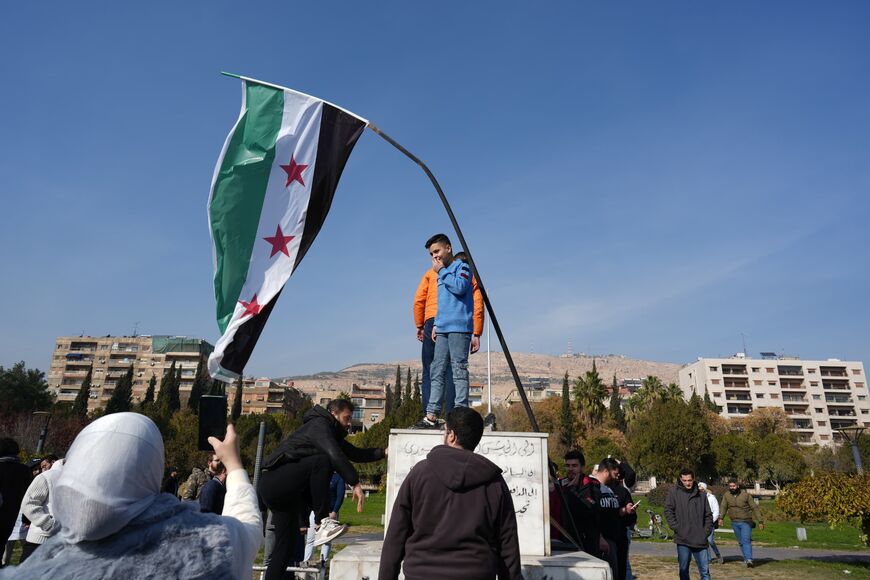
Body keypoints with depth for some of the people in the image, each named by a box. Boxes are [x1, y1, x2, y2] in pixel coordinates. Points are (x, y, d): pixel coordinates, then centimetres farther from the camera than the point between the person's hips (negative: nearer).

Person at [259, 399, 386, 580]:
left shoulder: (330, 433, 20)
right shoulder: (319, 425, -11)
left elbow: (355, 454, 23)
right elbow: (336, 456, -25)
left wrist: (383, 452, 14)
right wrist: (355, 483, -25)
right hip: (274, 482, -10)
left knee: (286, 545, 9)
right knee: (322, 461, -29)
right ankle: (322, 524, -28)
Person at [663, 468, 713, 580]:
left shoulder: (701, 495, 6)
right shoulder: (675, 492, -1)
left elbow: (708, 515, 12)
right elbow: (668, 510, -2)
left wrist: (707, 531, 2)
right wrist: (676, 527, -9)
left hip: (700, 540, 2)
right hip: (682, 539, -2)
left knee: (705, 570, 5)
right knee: (684, 570, 7)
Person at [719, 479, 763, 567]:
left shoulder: (746, 494, -8)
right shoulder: (726, 495, 1)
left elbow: (755, 507, -4)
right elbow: (723, 507, -2)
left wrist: (760, 521, -6)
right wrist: (721, 518, -15)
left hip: (746, 522, -4)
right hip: (734, 523, 4)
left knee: (746, 540, -17)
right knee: (741, 542, 10)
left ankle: (749, 560, -23)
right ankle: (746, 559, 21)